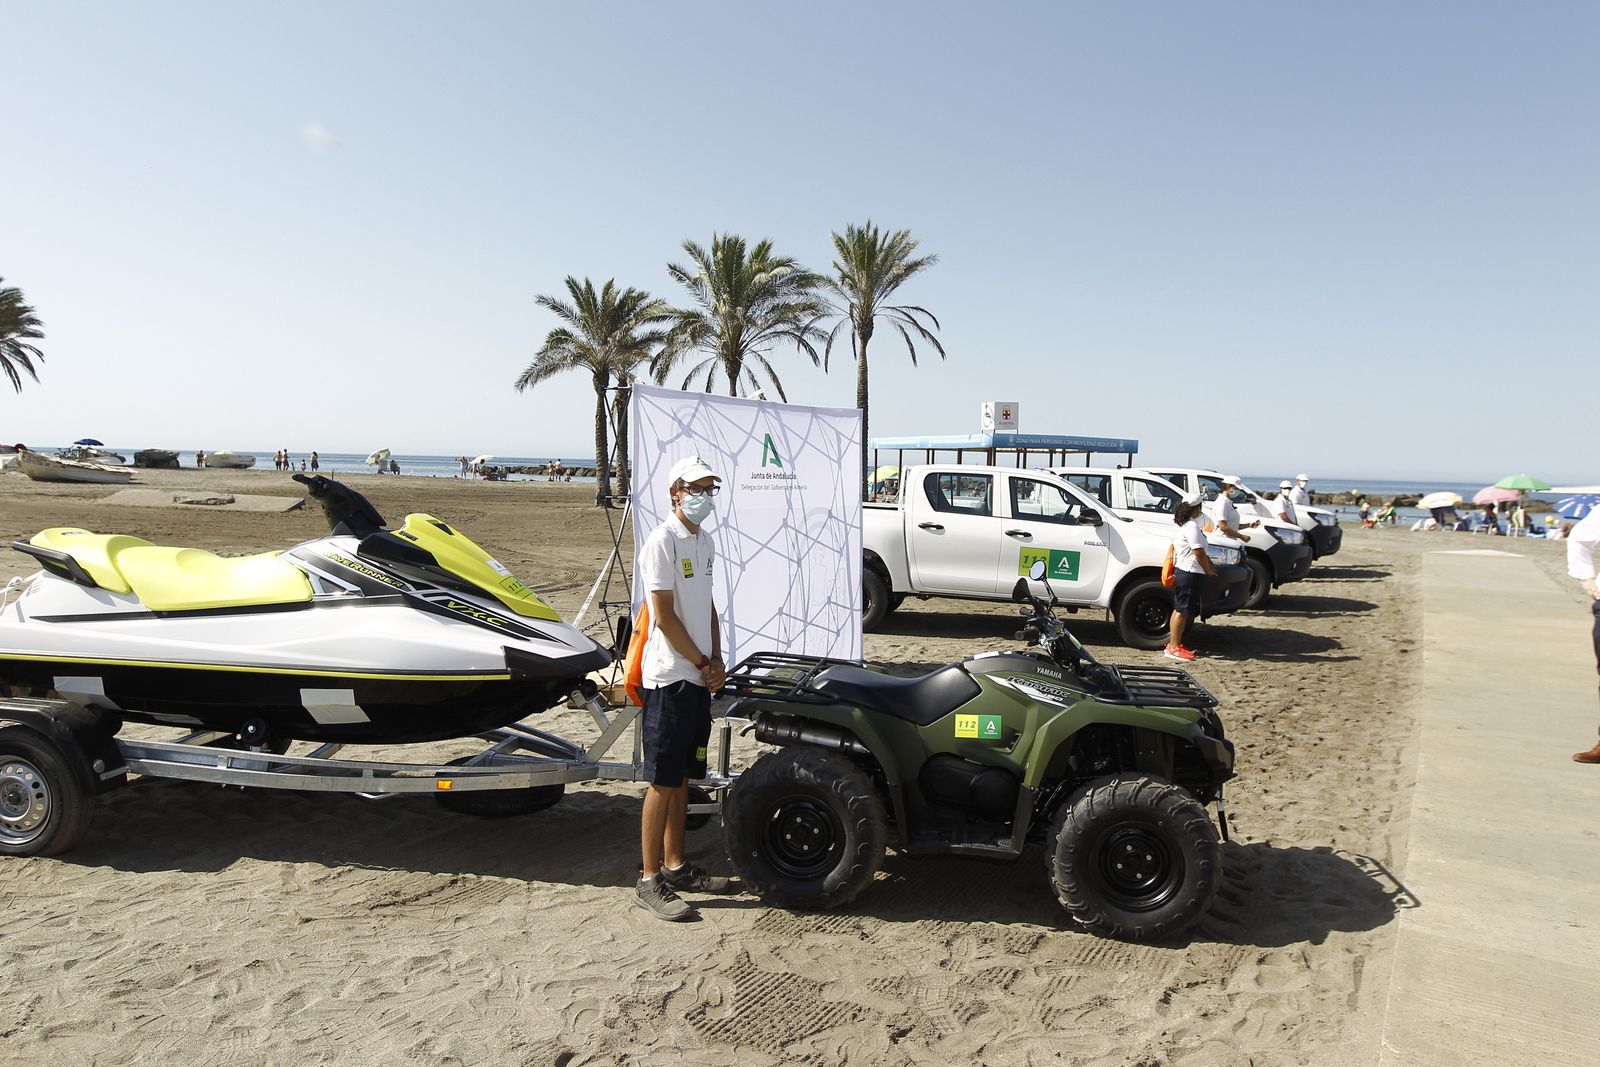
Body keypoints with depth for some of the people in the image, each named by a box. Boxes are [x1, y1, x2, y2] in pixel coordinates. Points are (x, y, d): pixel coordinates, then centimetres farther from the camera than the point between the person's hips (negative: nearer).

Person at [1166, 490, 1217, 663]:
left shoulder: (1183, 525, 14)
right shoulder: (1192, 526, -18)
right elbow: (1199, 553, -19)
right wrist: (1209, 570, -7)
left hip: (1181, 571, 11)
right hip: (1190, 573, -11)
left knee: (1179, 609, 14)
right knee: (1183, 610, -6)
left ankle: (1173, 643, 20)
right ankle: (1174, 647, -3)